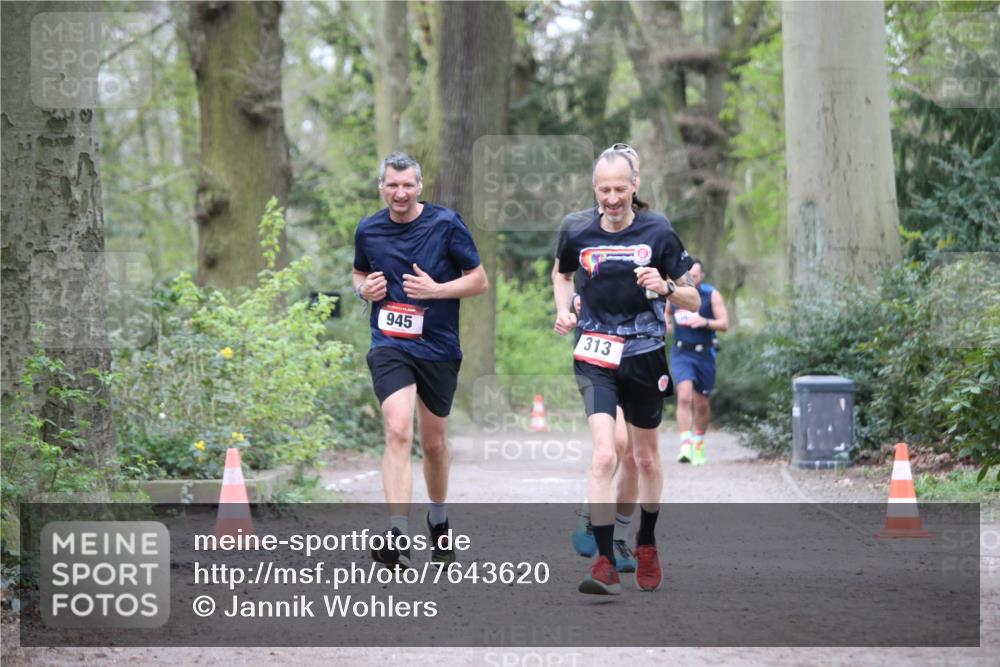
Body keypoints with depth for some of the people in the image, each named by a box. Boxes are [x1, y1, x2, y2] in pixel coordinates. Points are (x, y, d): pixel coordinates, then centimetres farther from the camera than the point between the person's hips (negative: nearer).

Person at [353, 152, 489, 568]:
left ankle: (439, 521, 39)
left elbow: (480, 281, -2)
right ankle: (398, 538, -28)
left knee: (434, 442, 12)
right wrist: (364, 289, -1)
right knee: (398, 431, -20)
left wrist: (436, 290, -17)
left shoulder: (446, 224, -5)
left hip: (439, 347, 0)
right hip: (389, 345, 0)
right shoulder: (368, 230, 4)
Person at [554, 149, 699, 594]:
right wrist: (564, 310, 6)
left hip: (644, 357, 1)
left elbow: (693, 300, 0)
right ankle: (605, 564, -19)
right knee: (604, 456, -17)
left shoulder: (658, 233, -3)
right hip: (595, 360, -1)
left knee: (646, 459, 15)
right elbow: (563, 274, 24)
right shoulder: (578, 236, 1)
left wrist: (666, 287, -20)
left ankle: (646, 545, 37)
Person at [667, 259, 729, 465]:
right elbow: (666, 313, 24)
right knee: (684, 396, -20)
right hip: (681, 353, 0)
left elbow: (724, 324, -5)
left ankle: (699, 445, 33)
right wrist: (666, 324, 2)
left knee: (701, 404, 10)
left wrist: (705, 322, -22)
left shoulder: (712, 295, -3)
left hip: (704, 354, 0)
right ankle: (685, 446, -23)